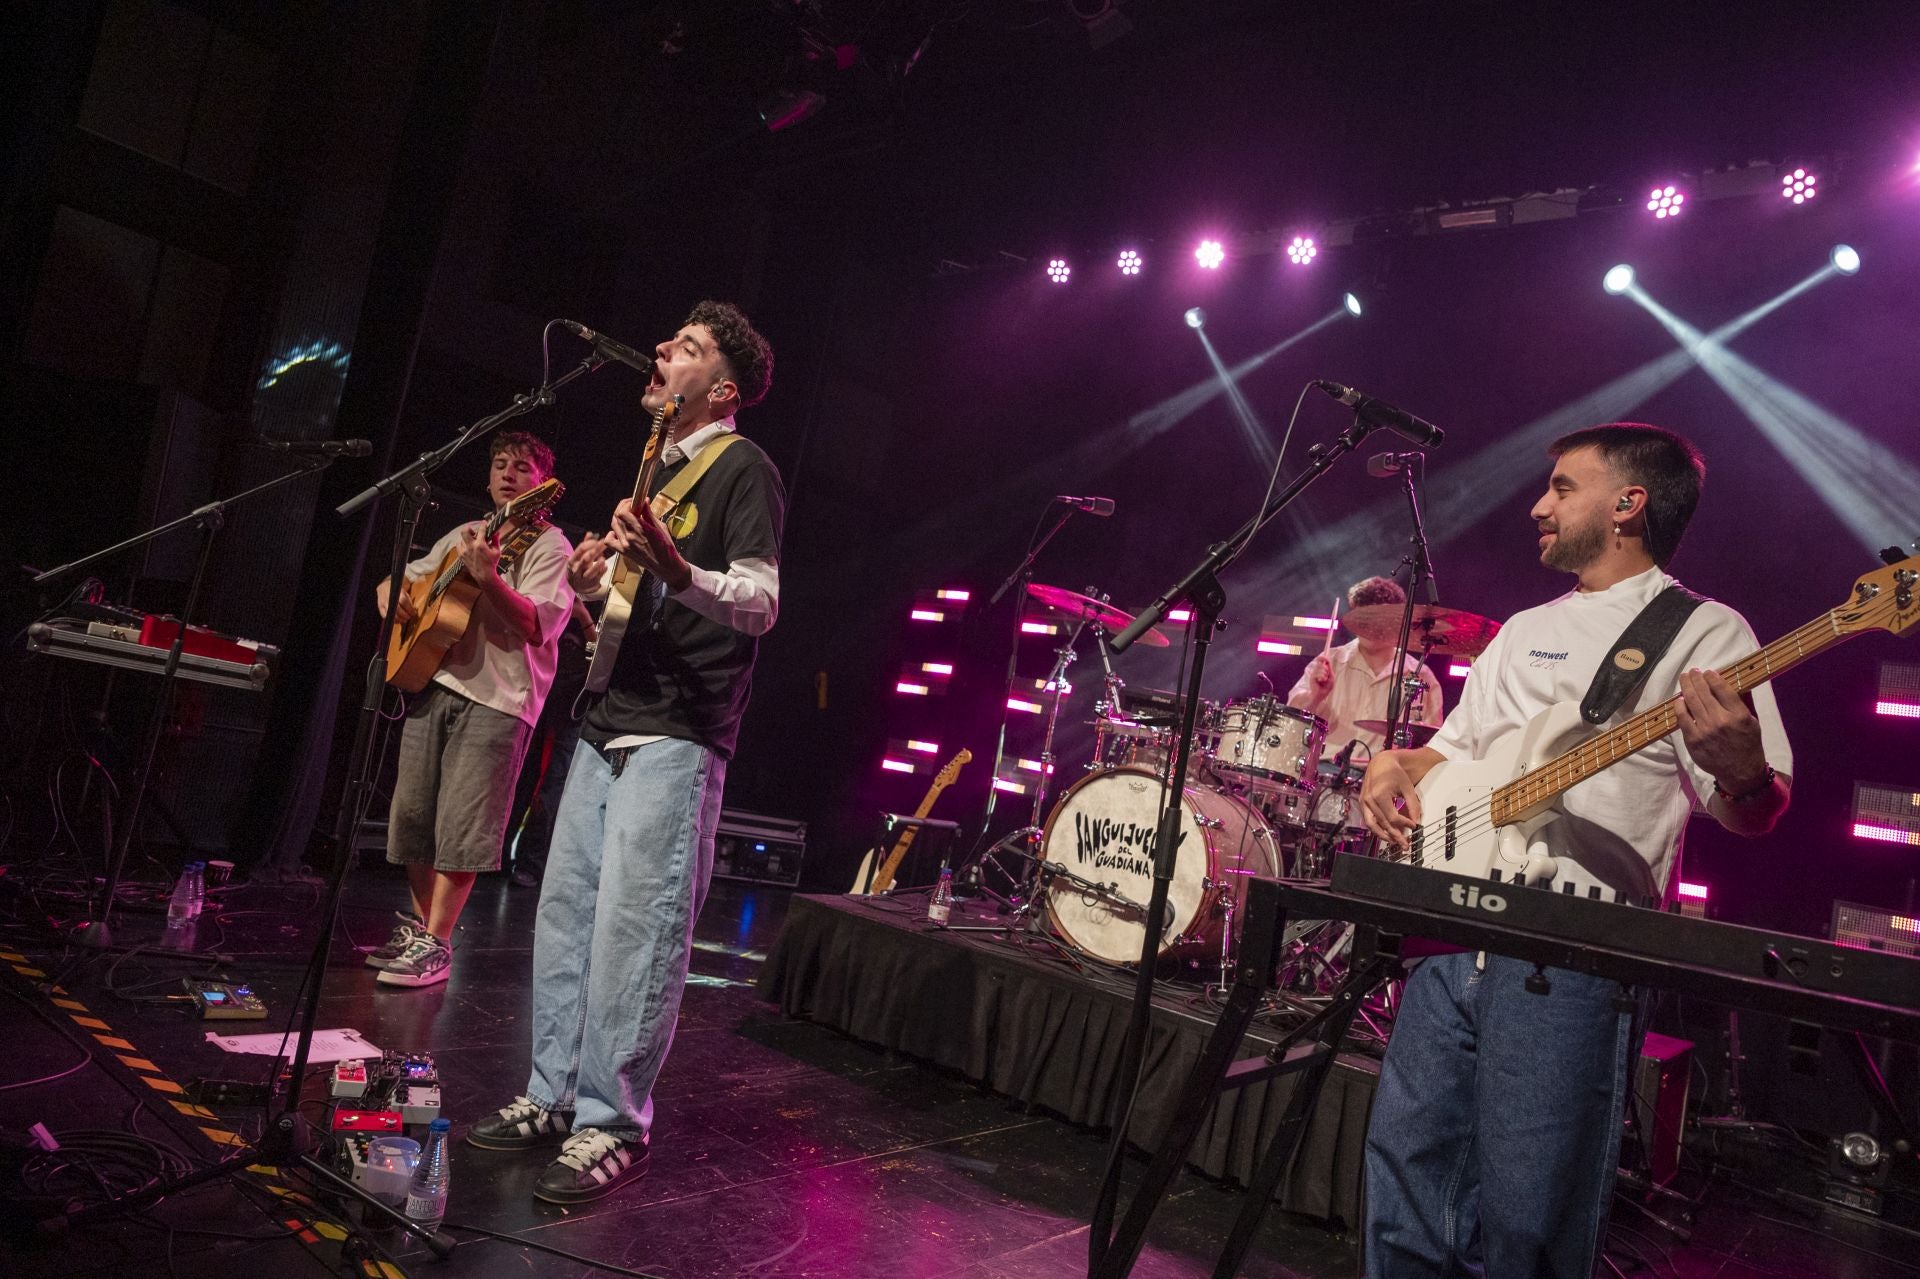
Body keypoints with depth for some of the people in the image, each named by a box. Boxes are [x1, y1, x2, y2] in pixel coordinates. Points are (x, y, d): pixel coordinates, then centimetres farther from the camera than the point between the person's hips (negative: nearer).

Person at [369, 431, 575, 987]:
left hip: (496, 698, -6)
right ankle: (419, 923, 23)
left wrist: (488, 579, -28)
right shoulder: (463, 536, 19)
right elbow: (398, 580, 28)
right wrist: (390, 597, 4)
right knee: (412, 813, 9)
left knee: (459, 827, -8)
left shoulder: (549, 548, 0)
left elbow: (537, 627, -15)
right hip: (433, 683, 7)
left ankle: (435, 944, -1)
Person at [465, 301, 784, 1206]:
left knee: (633, 928, -7)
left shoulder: (742, 468, -4)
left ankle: (611, 1123, 5)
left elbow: (761, 604, -15)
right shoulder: (655, 467, 21)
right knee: (564, 910, 10)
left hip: (678, 733, -8)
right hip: (609, 721, 9)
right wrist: (594, 581, 7)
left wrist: (676, 571, -32)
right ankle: (553, 1096, 22)